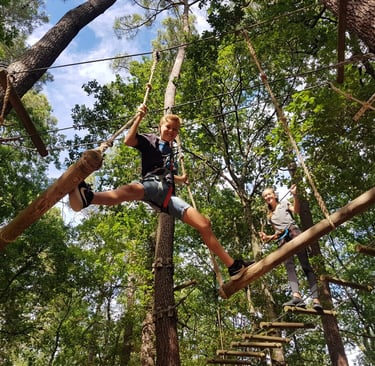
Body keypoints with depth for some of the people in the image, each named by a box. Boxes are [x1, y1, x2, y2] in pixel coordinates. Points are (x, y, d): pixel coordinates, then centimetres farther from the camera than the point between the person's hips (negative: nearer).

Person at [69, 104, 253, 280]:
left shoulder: (171, 151, 35)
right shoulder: (150, 140, 16)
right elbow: (129, 140, -5)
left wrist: (180, 179, 53)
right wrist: (139, 117, -3)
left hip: (168, 195, 6)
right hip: (153, 183, -6)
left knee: (204, 224, -5)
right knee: (132, 189, -45)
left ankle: (233, 266, -2)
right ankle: (87, 198, -75)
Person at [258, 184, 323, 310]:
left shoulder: (284, 203, 20)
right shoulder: (270, 216, 30)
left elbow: (296, 210, -1)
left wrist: (295, 195, -16)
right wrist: (268, 237, 10)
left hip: (293, 231, -4)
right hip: (282, 238, 4)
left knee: (305, 265, -16)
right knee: (289, 266, -21)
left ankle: (315, 299, -27)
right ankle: (296, 295, -40)